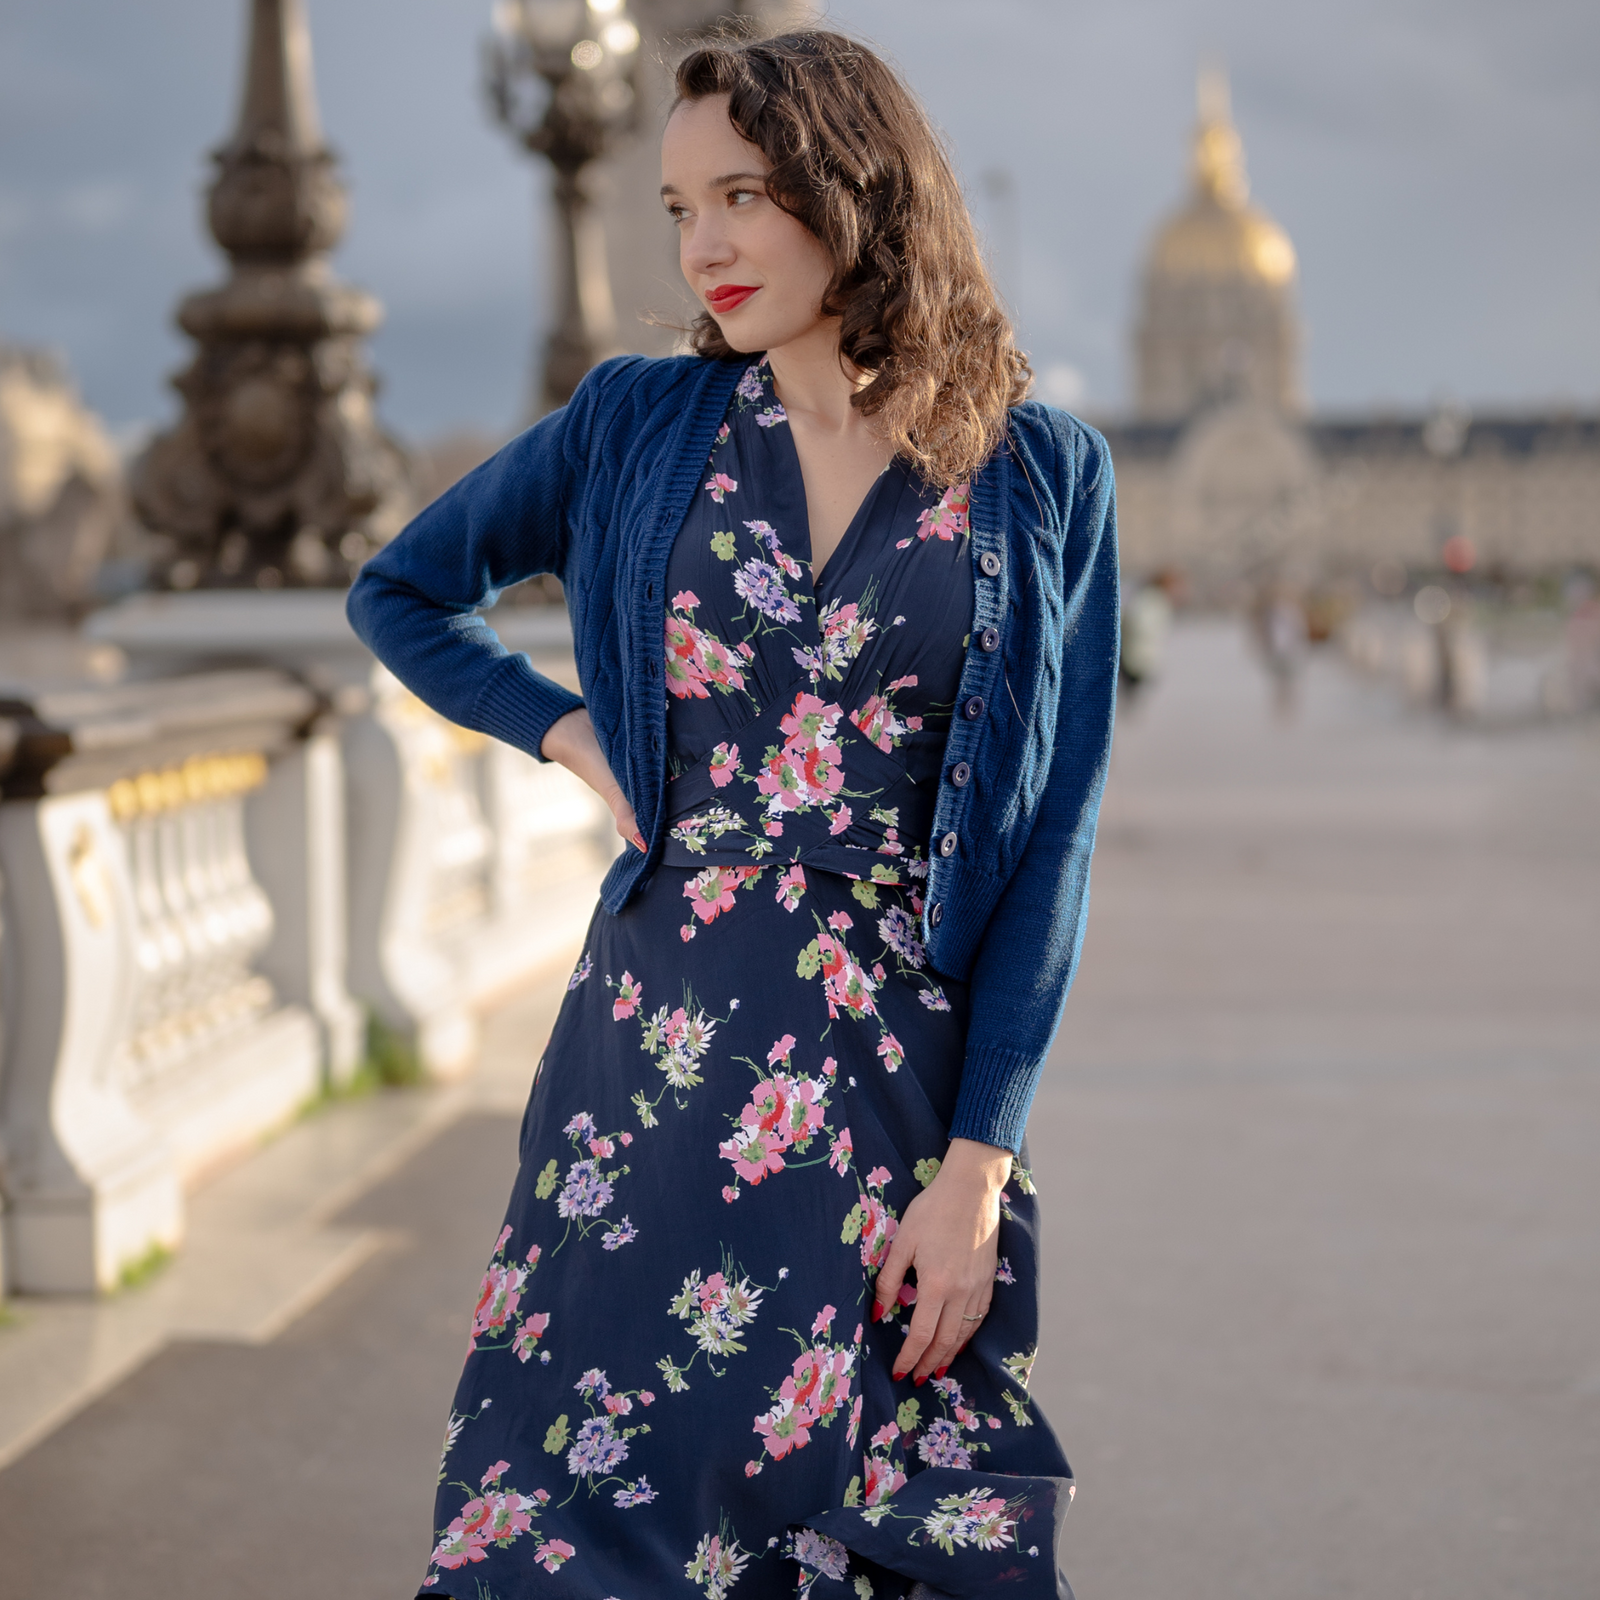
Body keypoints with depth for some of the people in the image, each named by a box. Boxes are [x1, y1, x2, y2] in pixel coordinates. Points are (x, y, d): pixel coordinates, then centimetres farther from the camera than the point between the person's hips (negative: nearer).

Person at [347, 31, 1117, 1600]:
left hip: (906, 1073, -1)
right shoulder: (639, 423, 4)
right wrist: (573, 734, 3)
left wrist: (978, 1165, -6)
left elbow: (1053, 837, -2)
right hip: (657, 1049, 1)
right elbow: (400, 591, 18)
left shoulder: (1041, 475, -1)